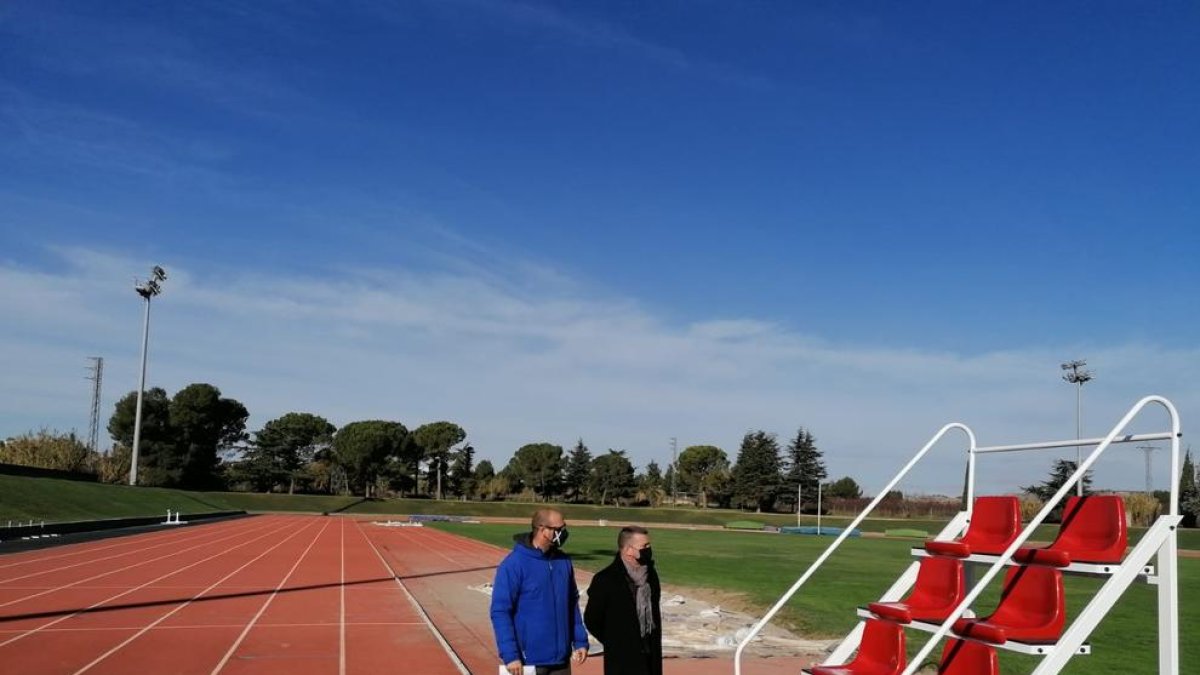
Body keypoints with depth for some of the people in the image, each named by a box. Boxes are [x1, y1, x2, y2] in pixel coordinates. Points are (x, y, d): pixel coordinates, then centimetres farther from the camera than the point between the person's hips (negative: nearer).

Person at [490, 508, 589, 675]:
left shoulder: (564, 562, 4)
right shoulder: (514, 564, -14)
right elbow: (500, 612, -15)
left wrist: (580, 641, 8)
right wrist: (510, 655, -19)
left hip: (561, 658, 6)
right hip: (528, 660, -6)